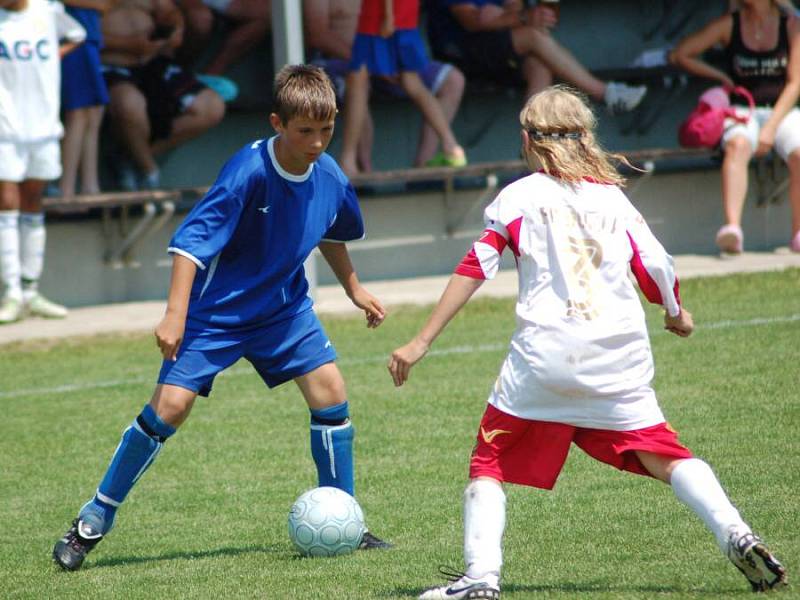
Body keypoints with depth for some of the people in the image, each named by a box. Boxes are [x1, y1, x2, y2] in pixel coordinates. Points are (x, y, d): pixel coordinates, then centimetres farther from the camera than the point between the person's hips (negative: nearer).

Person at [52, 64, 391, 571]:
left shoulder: (330, 179, -8)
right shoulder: (249, 172, -27)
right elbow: (193, 239, -27)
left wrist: (354, 288, 25)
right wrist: (175, 315, -33)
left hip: (284, 306, 5)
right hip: (216, 310, -5)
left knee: (330, 390, -8)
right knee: (171, 404, -13)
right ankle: (95, 520, 1)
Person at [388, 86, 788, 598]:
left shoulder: (520, 197, 7)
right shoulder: (613, 197, 14)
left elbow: (474, 270, 2)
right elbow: (658, 271, 14)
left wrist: (422, 343, 3)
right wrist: (678, 316, 36)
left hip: (543, 358, -2)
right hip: (620, 359, 2)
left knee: (490, 465, 9)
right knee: (664, 456, 7)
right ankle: (735, 533, -13)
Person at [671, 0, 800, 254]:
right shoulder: (730, 24, 5)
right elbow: (680, 54, 8)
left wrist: (771, 127, -13)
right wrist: (721, 76, 1)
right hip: (742, 111, 0)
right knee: (738, 145, -36)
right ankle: (732, 227, -52)